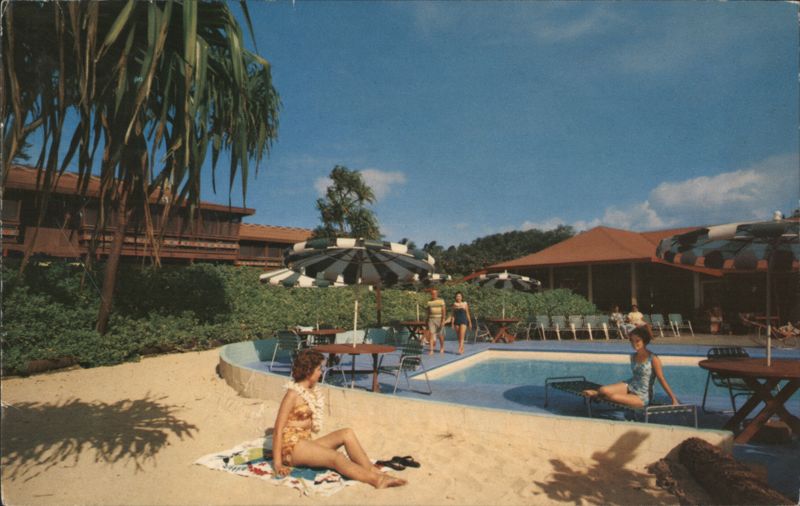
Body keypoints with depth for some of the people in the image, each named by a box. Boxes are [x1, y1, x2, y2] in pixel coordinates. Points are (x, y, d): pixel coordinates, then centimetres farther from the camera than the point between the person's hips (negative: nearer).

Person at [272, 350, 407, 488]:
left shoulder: (312, 391, 9)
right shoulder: (293, 394, -16)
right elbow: (278, 429, -18)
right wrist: (277, 463, -20)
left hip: (305, 442, 8)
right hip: (291, 447, -8)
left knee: (347, 433, -11)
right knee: (336, 457, -27)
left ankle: (373, 471, -20)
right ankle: (377, 480, -38)